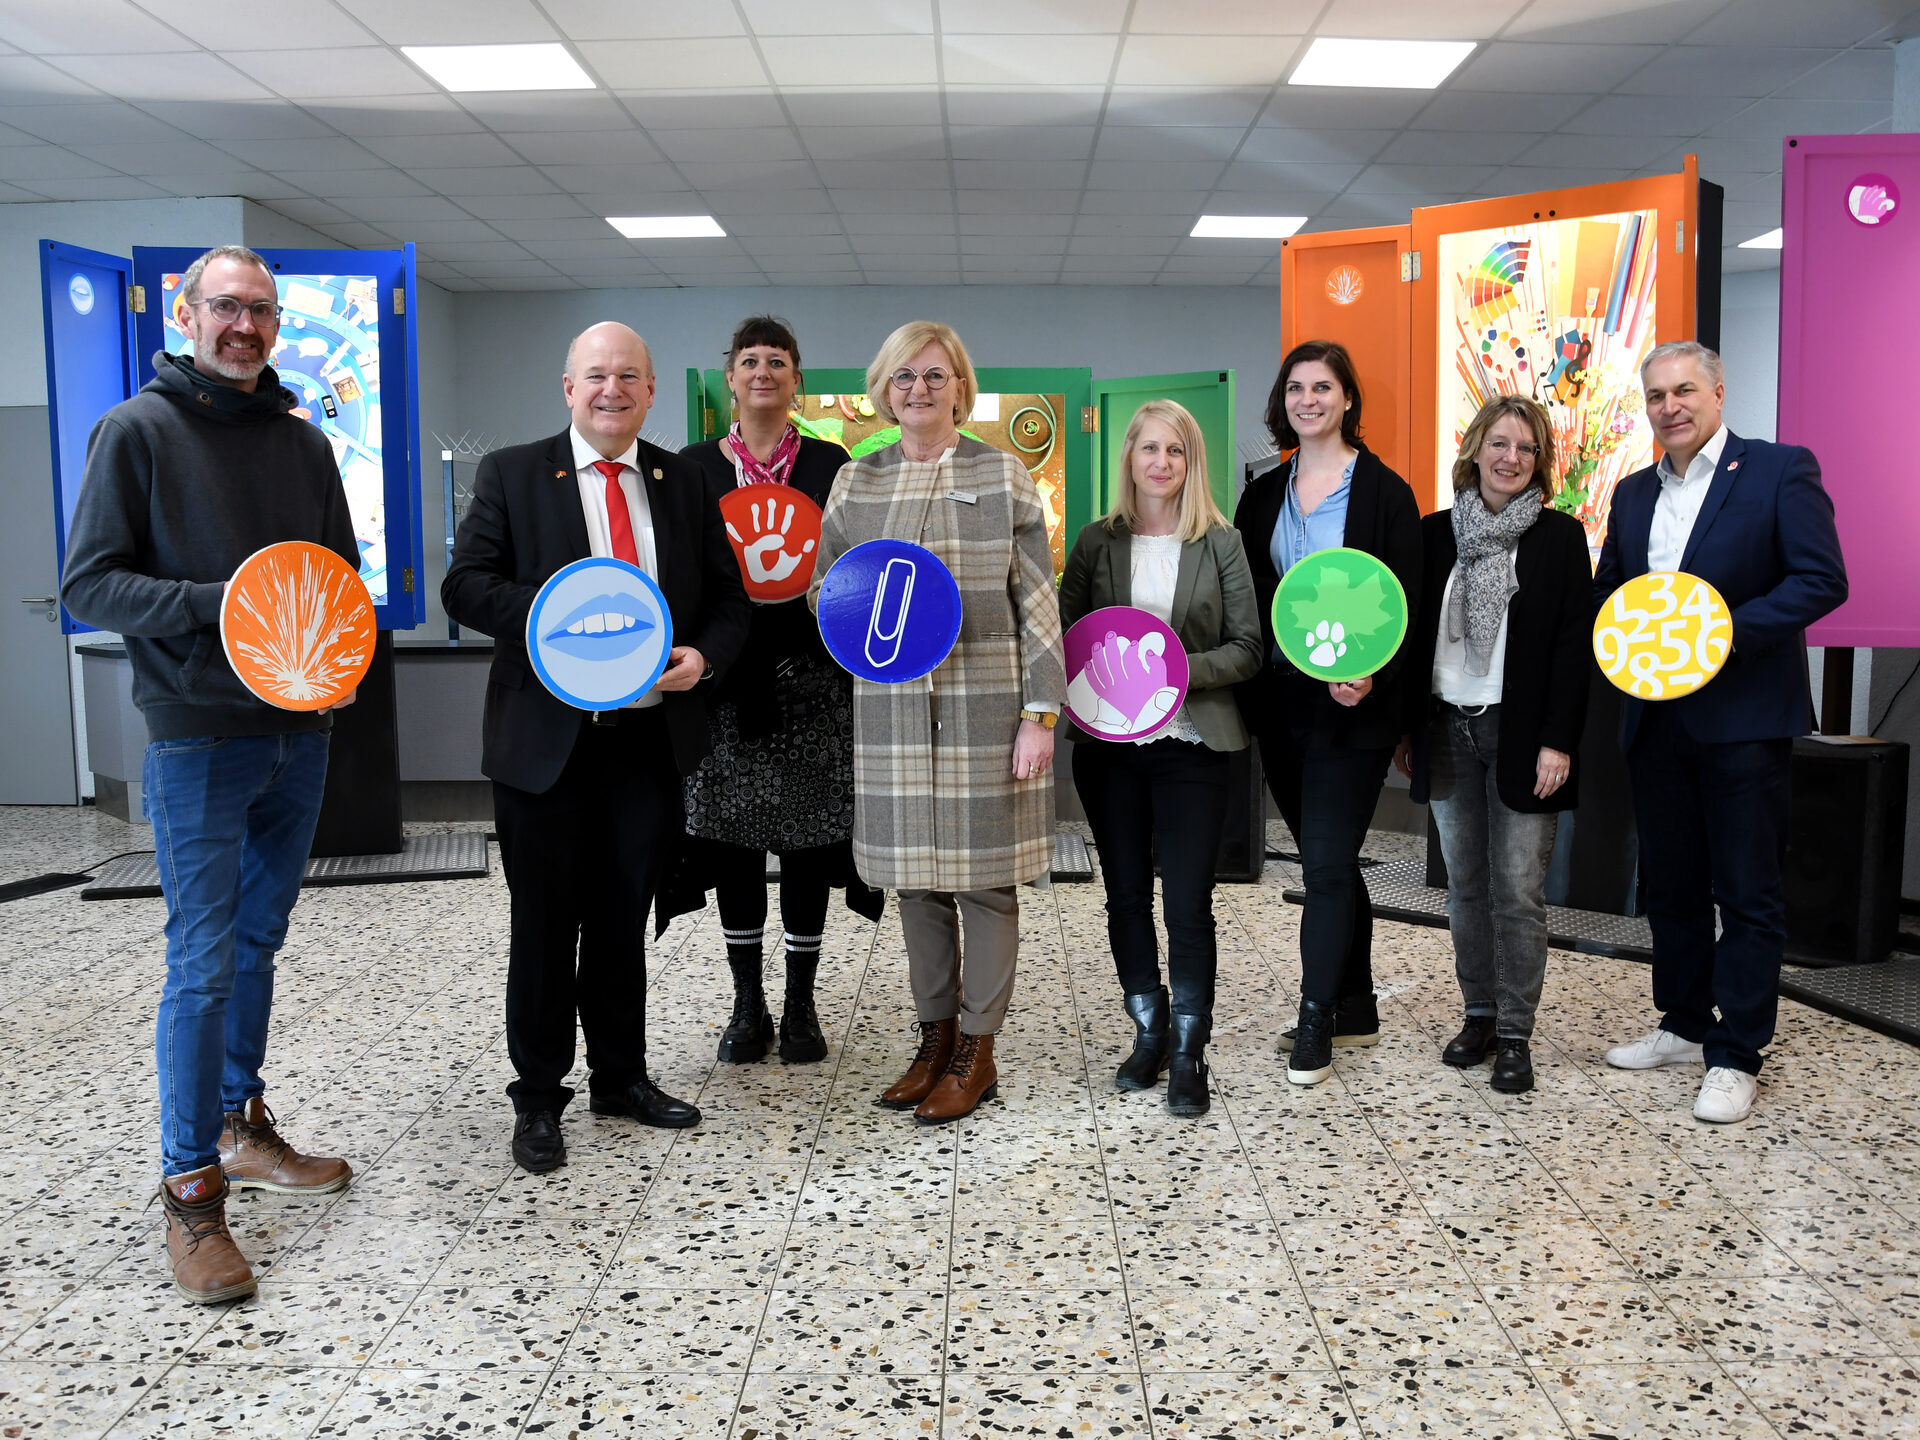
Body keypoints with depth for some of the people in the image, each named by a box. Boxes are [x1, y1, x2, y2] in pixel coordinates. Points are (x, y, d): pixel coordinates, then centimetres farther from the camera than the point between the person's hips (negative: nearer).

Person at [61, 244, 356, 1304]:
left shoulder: (302, 441, 11)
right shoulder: (137, 430, -4)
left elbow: (341, 571, 18)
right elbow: (90, 582, -8)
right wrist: (215, 603, -21)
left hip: (299, 732, 6)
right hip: (198, 739, -5)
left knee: (257, 939, 16)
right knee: (203, 961, -2)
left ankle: (240, 1127, 31)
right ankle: (191, 1186, 10)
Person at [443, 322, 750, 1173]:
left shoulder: (685, 483, 9)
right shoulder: (512, 474, 1)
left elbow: (727, 597, 10)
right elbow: (465, 586, -6)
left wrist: (704, 656, -11)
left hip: (651, 738, 3)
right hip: (547, 740, -2)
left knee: (624, 920, 15)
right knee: (545, 926, 7)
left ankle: (622, 1078, 32)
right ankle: (538, 1099, 23)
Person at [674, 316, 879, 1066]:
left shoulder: (829, 463, 6)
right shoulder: (694, 465, 8)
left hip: (808, 674, -1)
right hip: (726, 675, 1)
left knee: (807, 836, 3)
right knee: (732, 837, 4)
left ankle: (801, 1005, 15)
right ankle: (747, 1004, 17)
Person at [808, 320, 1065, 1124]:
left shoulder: (1003, 477, 1)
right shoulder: (856, 482, 10)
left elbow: (1038, 603, -1)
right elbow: (823, 587, 17)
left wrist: (1040, 713, -8)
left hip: (985, 707, -3)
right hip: (893, 707, 3)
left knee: (984, 875, 3)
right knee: (916, 875, 10)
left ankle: (977, 1051, 16)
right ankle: (935, 1037, 25)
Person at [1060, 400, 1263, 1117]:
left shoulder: (1221, 544, 2)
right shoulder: (1097, 542, 6)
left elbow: (1247, 647, 1)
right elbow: (1063, 631, 7)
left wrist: (1182, 669, -15)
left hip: (1191, 745, -2)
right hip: (1109, 743, 2)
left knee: (1189, 904, -2)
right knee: (1126, 895, 11)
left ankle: (1188, 1053, 12)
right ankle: (1149, 1032, 28)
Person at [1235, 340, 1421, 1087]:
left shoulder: (1385, 492, -3)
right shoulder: (1263, 495, 12)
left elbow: (1403, 604, -7)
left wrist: (1371, 674, -23)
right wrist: (1243, 692, 1)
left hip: (1351, 705, -5)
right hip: (1280, 703, 5)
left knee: (1327, 863, -5)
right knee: (1328, 861, 14)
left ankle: (1316, 1023, 5)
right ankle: (1355, 1009, 27)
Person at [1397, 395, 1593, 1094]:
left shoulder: (1559, 536, -1)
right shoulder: (1436, 532, 7)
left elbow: (1573, 644, -5)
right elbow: (1414, 635, 9)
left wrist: (1558, 741, -12)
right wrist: (1405, 727, 5)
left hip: (1520, 734, -3)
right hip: (1447, 730, 3)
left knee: (1518, 891, -1)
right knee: (1465, 884, 11)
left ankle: (1515, 1034, 8)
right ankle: (1479, 1014, 23)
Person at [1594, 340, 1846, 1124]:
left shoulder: (1780, 470, -4)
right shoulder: (1634, 491, 14)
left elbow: (1822, 580, -11)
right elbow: (1607, 589, 19)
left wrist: (1725, 631, -21)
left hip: (1743, 716, -6)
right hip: (1656, 718, 6)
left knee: (1747, 893, 0)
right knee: (1671, 883, 14)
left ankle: (1735, 1058, 9)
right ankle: (1684, 1024, 29)